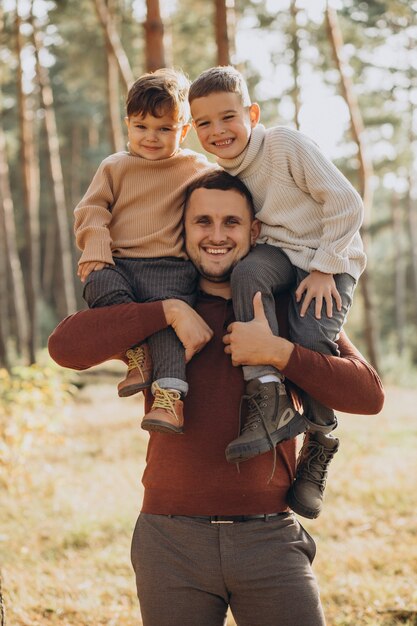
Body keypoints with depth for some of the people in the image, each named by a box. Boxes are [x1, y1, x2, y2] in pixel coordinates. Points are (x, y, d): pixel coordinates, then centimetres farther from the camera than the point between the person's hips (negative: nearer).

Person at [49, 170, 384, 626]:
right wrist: (169, 311, -13)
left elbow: (369, 395, -1)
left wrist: (279, 352, -14)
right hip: (172, 541, 0)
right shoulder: (156, 311, 8)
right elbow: (65, 345, -9)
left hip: (268, 538, 0)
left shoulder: (289, 309, 8)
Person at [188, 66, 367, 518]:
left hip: (330, 258, -5)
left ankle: (319, 445, -6)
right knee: (247, 272, -33)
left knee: (310, 339, -29)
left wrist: (324, 268, -18)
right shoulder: (222, 171, 6)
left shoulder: (286, 144, -13)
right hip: (277, 251, 5)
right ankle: (267, 394, -30)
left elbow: (345, 202, -14)